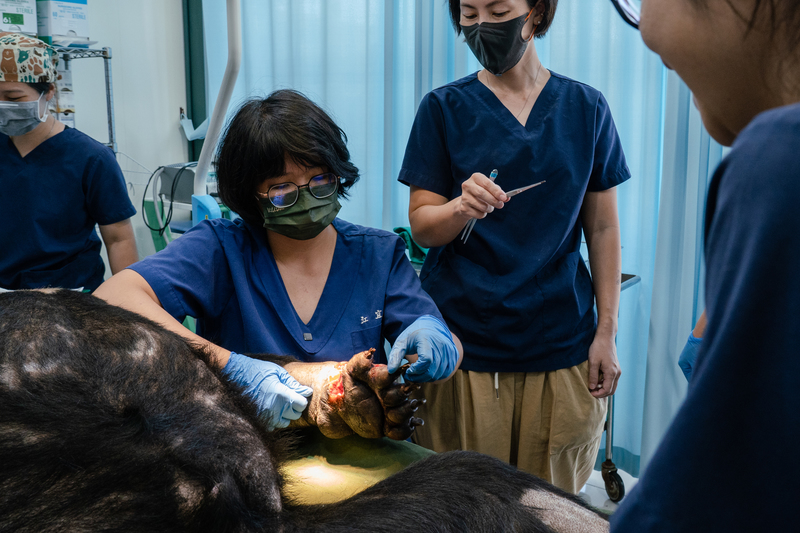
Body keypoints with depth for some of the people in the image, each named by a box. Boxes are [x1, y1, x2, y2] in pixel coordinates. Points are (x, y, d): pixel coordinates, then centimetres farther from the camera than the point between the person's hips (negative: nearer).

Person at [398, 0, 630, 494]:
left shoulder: (586, 107, 5)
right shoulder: (444, 107, 2)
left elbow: (603, 229, 6)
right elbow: (422, 225, 0)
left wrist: (606, 331, 1)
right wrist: (463, 207, -21)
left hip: (560, 343, 1)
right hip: (464, 345, 0)